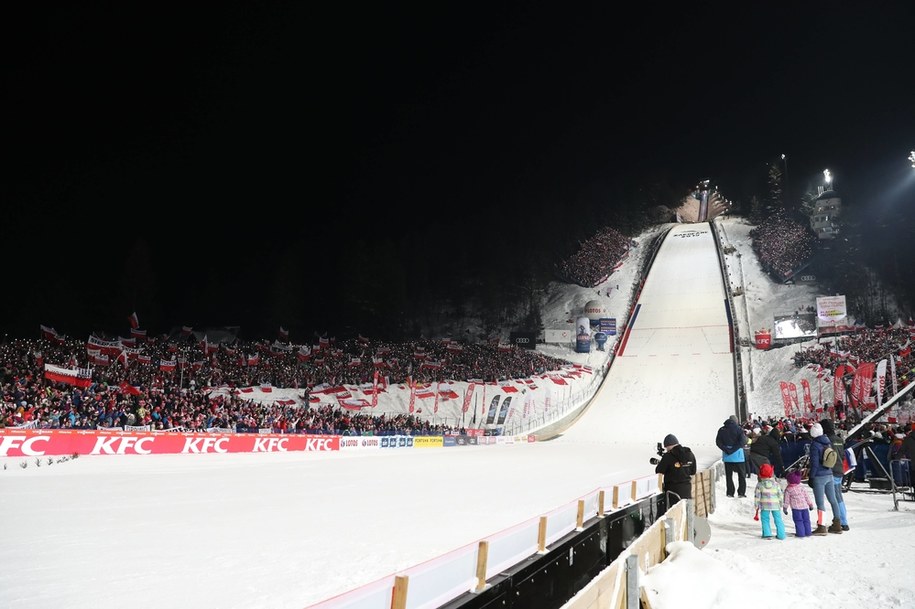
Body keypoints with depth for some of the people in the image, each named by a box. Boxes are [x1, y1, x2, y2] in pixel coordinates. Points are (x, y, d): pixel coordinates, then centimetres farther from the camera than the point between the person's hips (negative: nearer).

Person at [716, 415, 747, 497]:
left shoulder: (721, 430, 4)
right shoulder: (738, 429, -8)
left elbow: (718, 442, -1)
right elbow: (743, 441, -17)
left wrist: (726, 449, -5)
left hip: (726, 456, 3)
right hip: (737, 456, -3)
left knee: (728, 475, 9)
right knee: (742, 474, 9)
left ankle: (730, 492, 8)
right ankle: (741, 492, 6)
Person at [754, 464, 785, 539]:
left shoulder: (760, 484, -6)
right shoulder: (776, 484, -3)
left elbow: (757, 496, -4)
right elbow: (780, 495, 3)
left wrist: (756, 505, 5)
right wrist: (780, 504, 17)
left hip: (764, 505, -1)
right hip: (775, 505, 1)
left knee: (765, 519, 8)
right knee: (778, 519, 11)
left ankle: (767, 534, 1)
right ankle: (781, 535, 14)